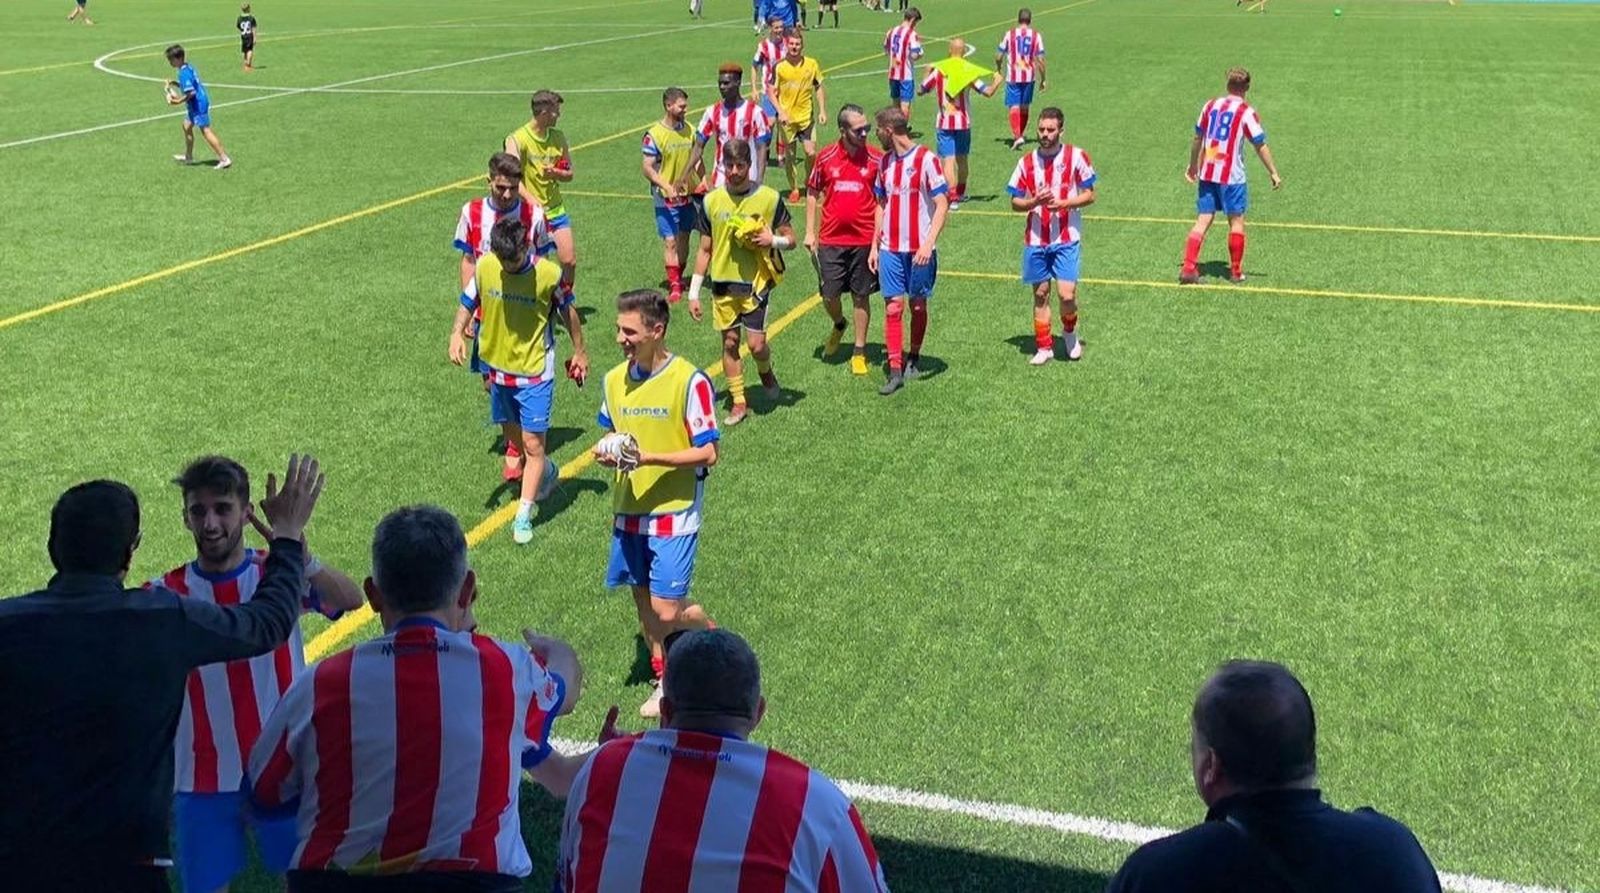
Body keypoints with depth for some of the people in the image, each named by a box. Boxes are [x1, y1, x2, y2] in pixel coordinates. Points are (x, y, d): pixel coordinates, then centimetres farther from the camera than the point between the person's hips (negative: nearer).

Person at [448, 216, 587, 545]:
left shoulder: (548, 273, -17)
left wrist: (579, 352, 9)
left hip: (535, 373, -4)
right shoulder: (484, 266, -9)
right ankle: (546, 472, 49)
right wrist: (457, 333, -13)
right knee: (514, 439, 20)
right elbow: (468, 303, 6)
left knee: (532, 444, -5)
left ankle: (523, 517, 2)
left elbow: (568, 310, -1)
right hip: (498, 369, 4)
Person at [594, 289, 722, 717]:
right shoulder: (614, 380, 4)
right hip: (628, 510, 6)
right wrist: (606, 451, -5)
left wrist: (650, 458, -23)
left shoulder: (689, 380, -15)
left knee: (667, 610, -8)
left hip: (674, 514, -6)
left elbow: (708, 453, -14)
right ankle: (662, 680, 31)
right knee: (644, 603, 13)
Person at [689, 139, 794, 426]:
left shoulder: (769, 198, -5)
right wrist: (694, 292, 5)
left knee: (756, 343, -7)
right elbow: (705, 250, 8)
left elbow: (790, 239, 4)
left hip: (756, 282, -2)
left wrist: (773, 240, -20)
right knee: (729, 342, 6)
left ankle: (766, 372, 28)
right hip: (723, 284, 3)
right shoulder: (712, 200, 1)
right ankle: (739, 402, 18)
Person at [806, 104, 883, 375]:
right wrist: (810, 232, 6)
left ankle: (859, 352, 19)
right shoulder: (826, 157, -1)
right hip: (830, 239, 1)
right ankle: (839, 325, 37)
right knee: (828, 295, 3)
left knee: (861, 297, 6)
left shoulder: (876, 158, -4)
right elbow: (812, 193, 10)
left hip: (864, 240, -1)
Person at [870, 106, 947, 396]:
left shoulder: (926, 159, -8)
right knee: (893, 307, -3)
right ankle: (895, 370, -1)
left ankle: (913, 358, 27)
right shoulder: (884, 162, 10)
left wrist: (928, 243, -21)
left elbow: (942, 204, -11)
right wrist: (874, 246, 13)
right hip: (890, 249, 4)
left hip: (920, 250, -4)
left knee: (918, 305, 8)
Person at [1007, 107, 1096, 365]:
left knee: (1067, 294, -11)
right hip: (1035, 240, 3)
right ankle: (1044, 347, 18)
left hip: (1066, 239, -3)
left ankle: (1069, 332, 20)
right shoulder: (1027, 162, 4)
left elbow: (1089, 195, 0)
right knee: (1040, 293, 7)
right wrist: (1034, 202, -14)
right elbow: (1015, 203, 7)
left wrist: (1064, 204, -16)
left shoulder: (1076, 156, -3)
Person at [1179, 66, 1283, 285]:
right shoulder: (1246, 112, -6)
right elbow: (1260, 145, -5)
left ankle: (1188, 269, -4)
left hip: (1207, 173, 4)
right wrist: (1273, 173, 2)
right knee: (1236, 221, 8)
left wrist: (1193, 165, 26)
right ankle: (1236, 272, 13)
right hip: (1231, 176, -4)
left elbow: (1197, 138, 15)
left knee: (1203, 221, 6)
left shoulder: (1210, 106, 8)